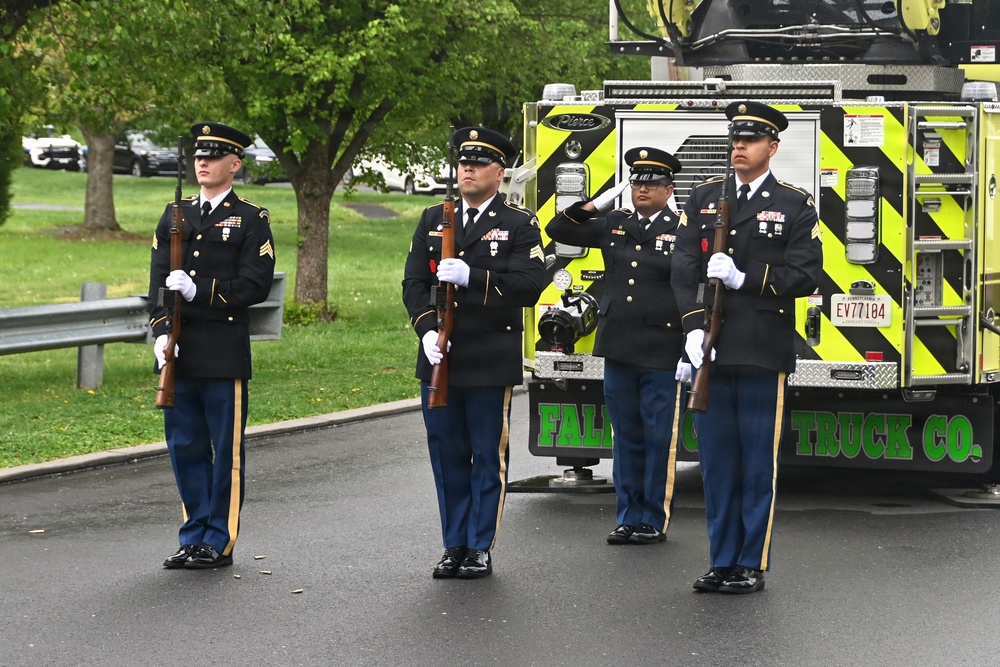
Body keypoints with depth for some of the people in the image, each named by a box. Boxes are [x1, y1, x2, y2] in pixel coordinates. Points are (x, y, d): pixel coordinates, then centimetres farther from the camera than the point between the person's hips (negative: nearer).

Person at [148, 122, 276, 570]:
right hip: (178, 352, 5)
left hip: (225, 355, -5)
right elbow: (159, 281, 9)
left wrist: (198, 291, -16)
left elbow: (255, 286, -8)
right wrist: (160, 332, -5)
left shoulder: (251, 220, 0)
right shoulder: (175, 217, 14)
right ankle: (194, 537, 17)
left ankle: (219, 542, 7)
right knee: (184, 447, 8)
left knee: (226, 450, 1)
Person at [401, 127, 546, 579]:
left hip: (492, 363, -4)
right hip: (439, 360, 4)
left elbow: (529, 286, -12)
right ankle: (454, 545, 16)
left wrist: (472, 277, -21)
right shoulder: (433, 220, 13)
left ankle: (480, 548, 10)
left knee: (488, 457, 2)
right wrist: (427, 329, -10)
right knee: (447, 455, 8)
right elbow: (413, 282, 7)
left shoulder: (520, 225, 1)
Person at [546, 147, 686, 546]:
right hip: (618, 351, 5)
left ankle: (654, 521, 9)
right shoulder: (614, 225, 11)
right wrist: (592, 207, 1)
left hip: (662, 355, -5)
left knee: (659, 438, 1)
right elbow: (558, 231, 16)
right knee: (627, 437, 11)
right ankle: (628, 517, 18)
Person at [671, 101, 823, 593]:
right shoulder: (703, 198, 12)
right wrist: (693, 326, -8)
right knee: (716, 462, 8)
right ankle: (722, 562, 16)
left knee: (758, 465, 0)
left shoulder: (796, 207, 3)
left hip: (763, 354, -3)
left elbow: (806, 275, -5)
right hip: (711, 351, 3)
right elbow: (684, 268, 5)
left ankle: (752, 566, 7)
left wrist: (744, 277, -15)